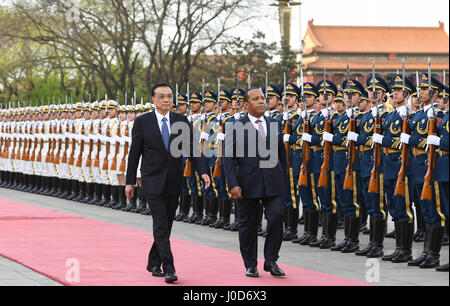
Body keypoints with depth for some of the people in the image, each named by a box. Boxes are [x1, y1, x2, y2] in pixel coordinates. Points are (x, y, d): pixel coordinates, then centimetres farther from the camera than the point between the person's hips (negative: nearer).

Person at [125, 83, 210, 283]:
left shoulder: (181, 121, 5)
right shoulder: (142, 122, -3)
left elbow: (191, 149, 3)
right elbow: (134, 153, 1)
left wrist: (202, 172, -12)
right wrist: (130, 182, 0)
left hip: (174, 182, 4)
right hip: (153, 181, -4)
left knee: (166, 224, 10)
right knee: (161, 224, -11)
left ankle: (154, 263, 26)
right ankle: (168, 269, -14)